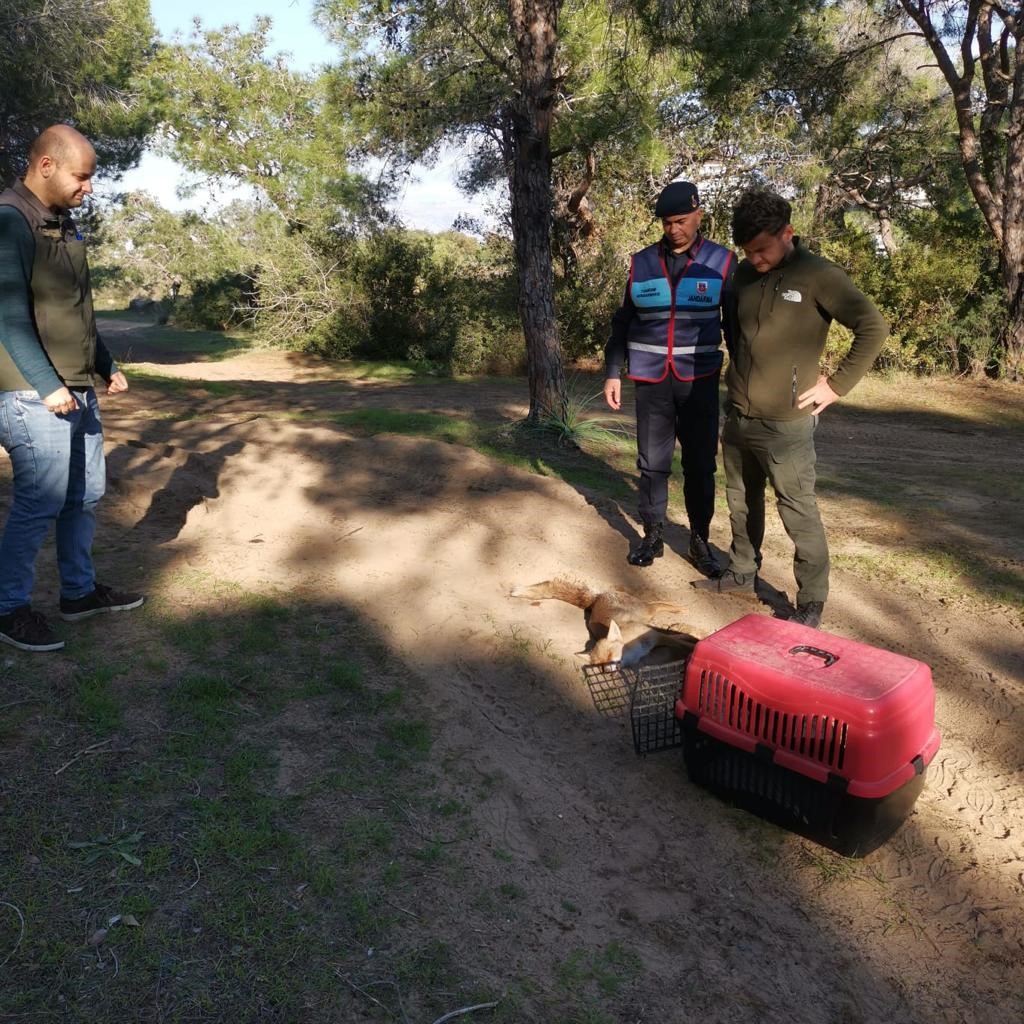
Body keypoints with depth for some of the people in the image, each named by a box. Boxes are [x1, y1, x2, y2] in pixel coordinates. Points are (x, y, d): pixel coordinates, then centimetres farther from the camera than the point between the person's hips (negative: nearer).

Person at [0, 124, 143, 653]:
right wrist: (46, 385, -24)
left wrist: (106, 367, 23)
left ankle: (80, 591, 26)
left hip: (78, 389, 9)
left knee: (84, 496, 13)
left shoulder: (64, 223, 15)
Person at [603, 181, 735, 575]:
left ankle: (700, 540, 17)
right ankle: (652, 535, 19)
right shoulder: (642, 262, 4)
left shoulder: (721, 261, 1)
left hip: (700, 380, -1)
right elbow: (623, 323, 9)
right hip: (651, 379, 1)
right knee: (652, 463, 6)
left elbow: (735, 324, 6)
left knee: (701, 465, 5)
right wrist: (612, 373, 5)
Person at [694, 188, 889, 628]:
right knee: (741, 502, 18)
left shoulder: (818, 275, -10)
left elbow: (874, 329, -11)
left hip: (786, 423, -6)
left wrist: (836, 385, -11)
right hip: (737, 417, 6)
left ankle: (811, 603, 10)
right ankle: (742, 572, 35)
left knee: (799, 513, -1)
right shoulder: (745, 273, 8)